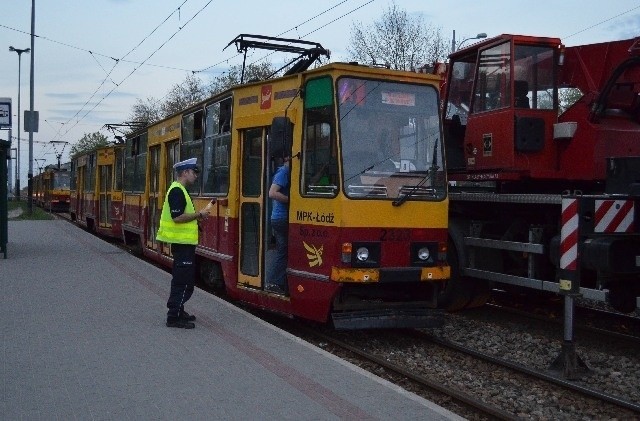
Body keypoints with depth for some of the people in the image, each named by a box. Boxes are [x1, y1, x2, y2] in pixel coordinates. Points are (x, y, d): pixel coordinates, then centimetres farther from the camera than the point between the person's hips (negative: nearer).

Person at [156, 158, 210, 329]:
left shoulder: (179, 190, 16)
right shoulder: (177, 191, -17)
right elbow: (177, 217, -25)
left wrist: (196, 217, 9)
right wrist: (199, 215, -15)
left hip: (183, 242, 11)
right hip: (182, 243, -11)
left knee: (181, 279, 18)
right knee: (183, 281, -7)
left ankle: (177, 311, 28)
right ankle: (174, 318, -3)